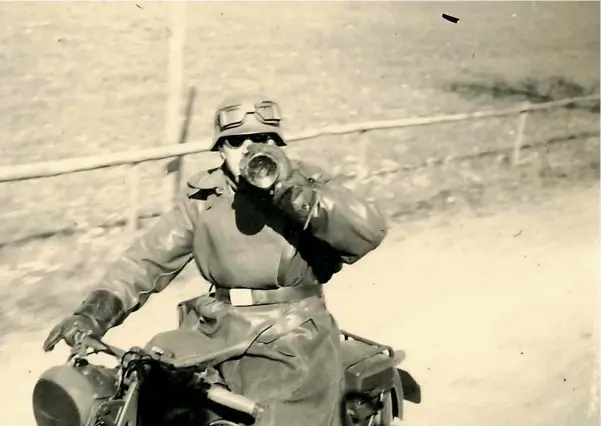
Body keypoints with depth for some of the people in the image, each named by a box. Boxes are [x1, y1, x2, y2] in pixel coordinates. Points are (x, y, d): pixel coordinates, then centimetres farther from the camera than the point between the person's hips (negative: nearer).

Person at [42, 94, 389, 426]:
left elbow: (370, 231, -14)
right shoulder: (203, 197, 9)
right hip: (213, 337, 3)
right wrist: (95, 312, -9)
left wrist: (292, 192, -21)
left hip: (292, 347, -3)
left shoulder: (308, 184, 2)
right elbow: (150, 258, 4)